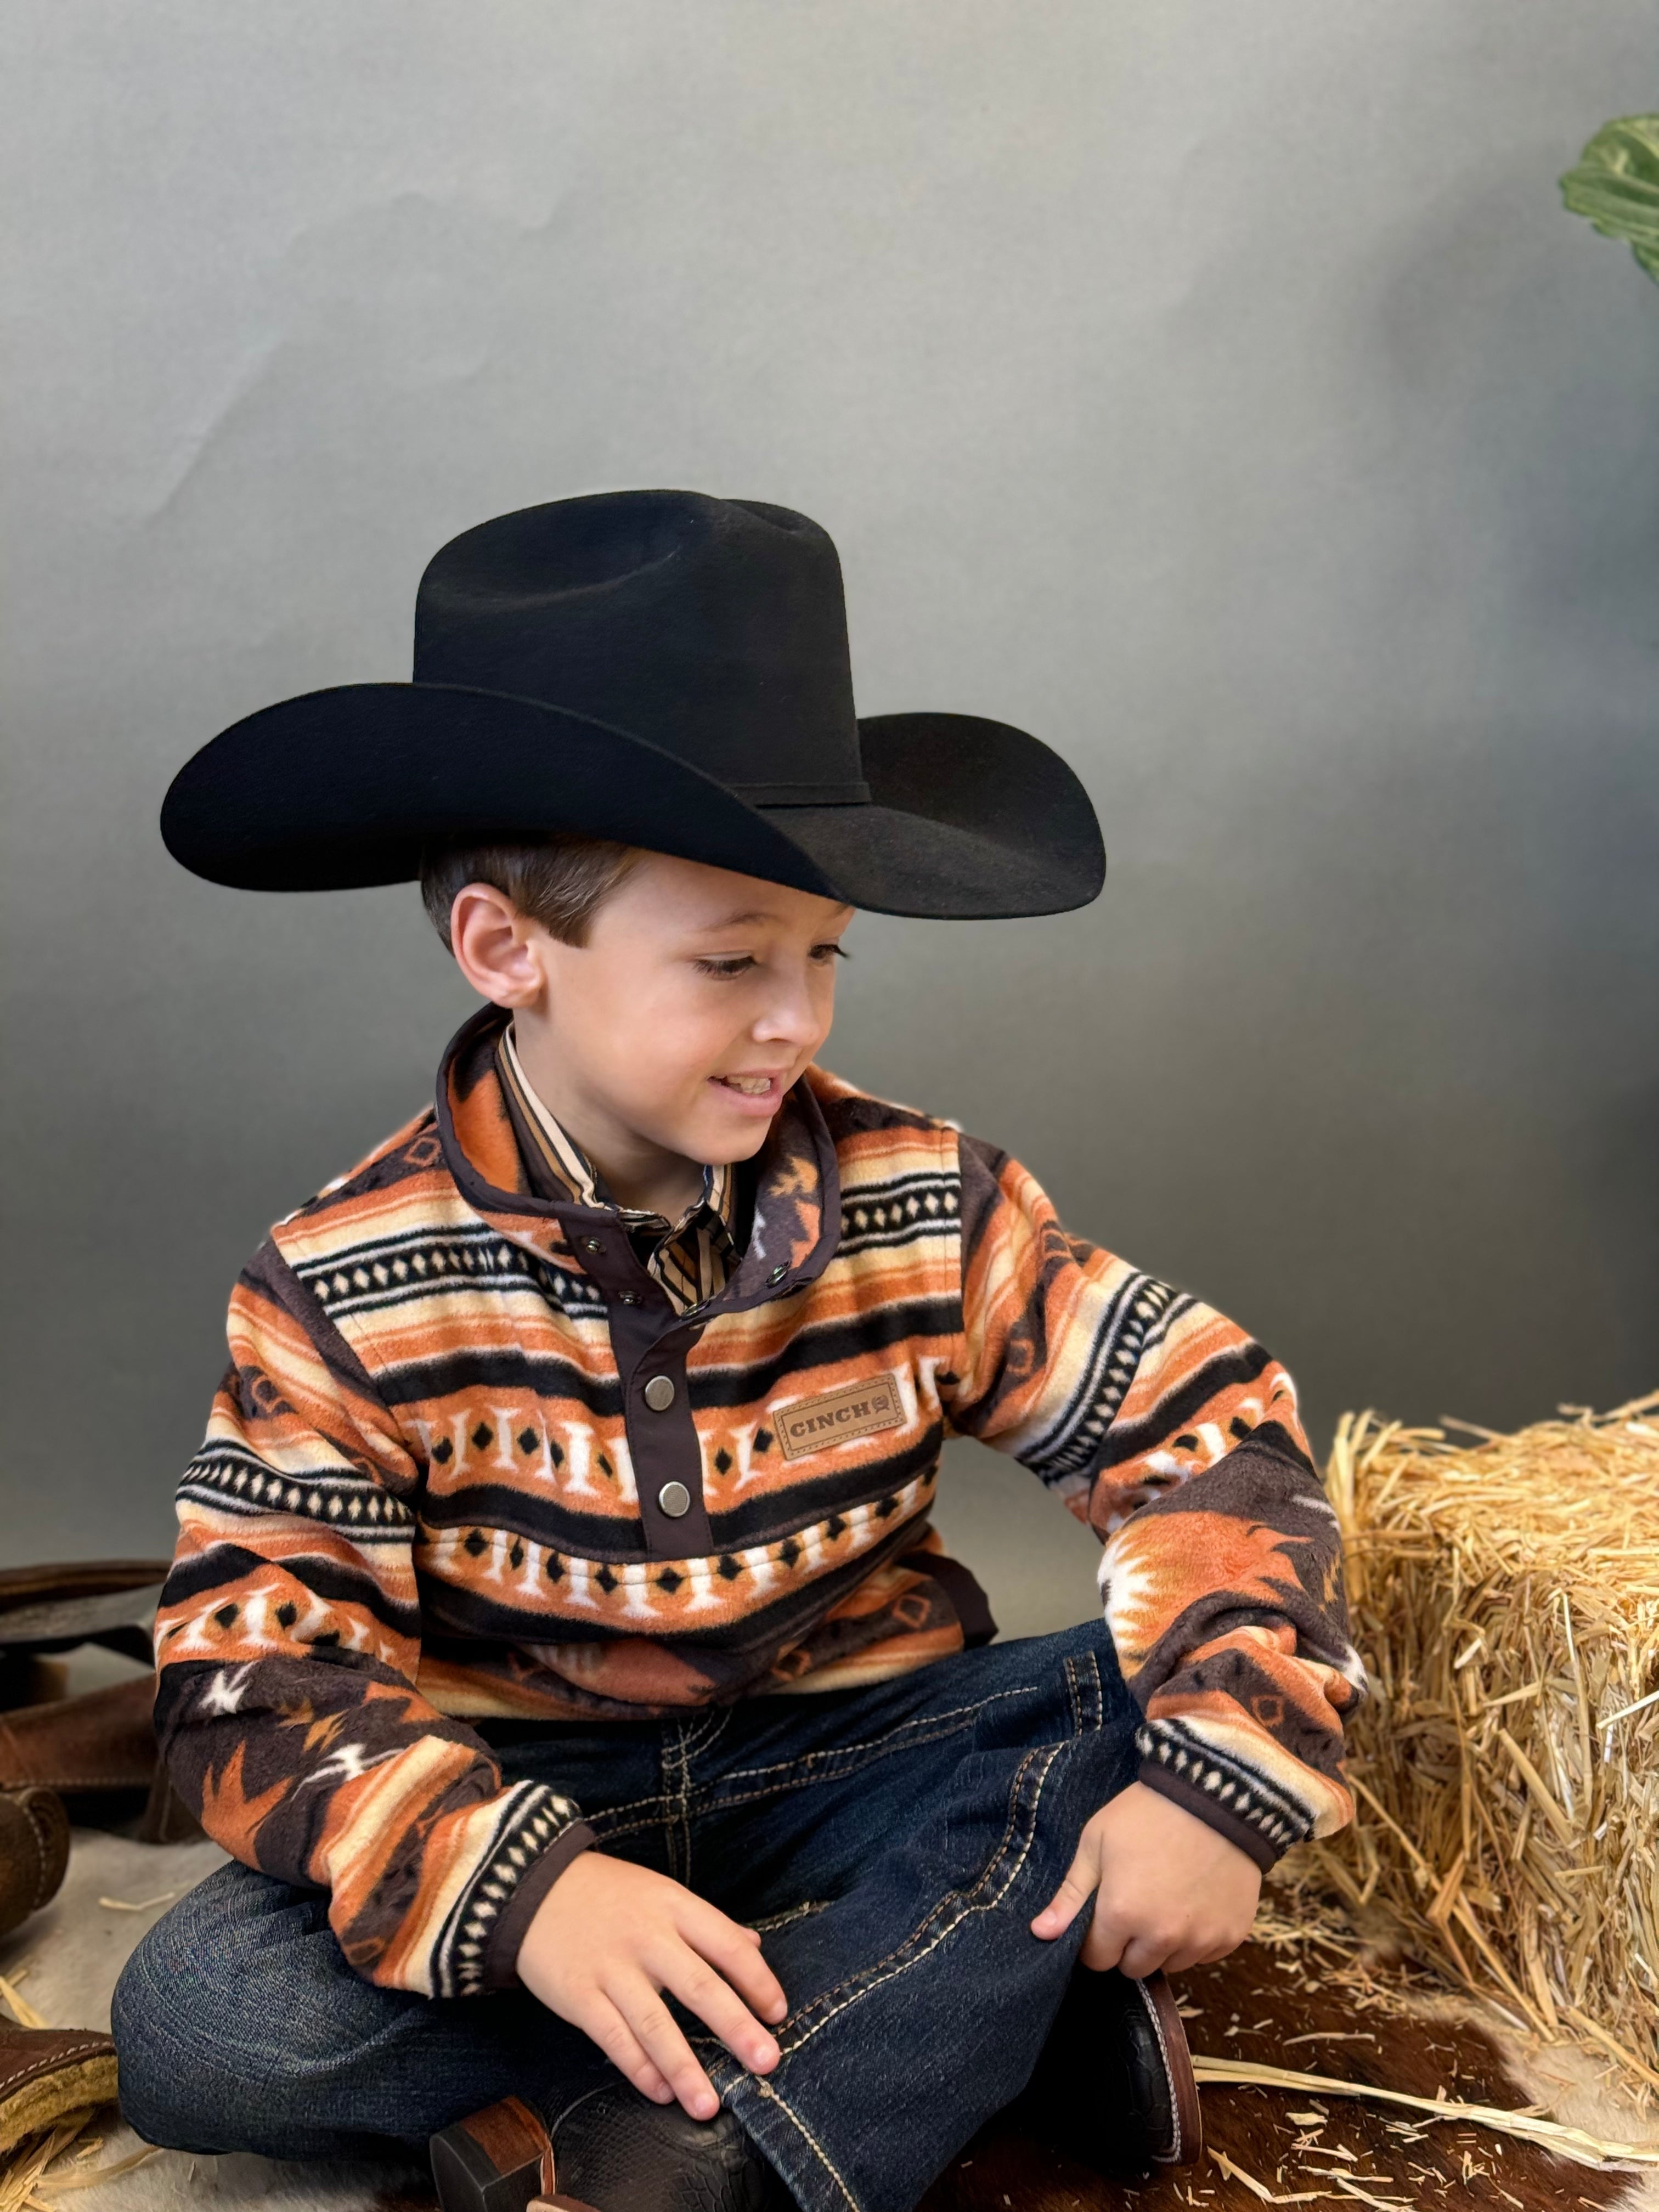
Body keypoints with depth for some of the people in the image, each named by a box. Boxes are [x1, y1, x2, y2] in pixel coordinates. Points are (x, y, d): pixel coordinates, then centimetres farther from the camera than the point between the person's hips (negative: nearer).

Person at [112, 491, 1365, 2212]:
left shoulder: (923, 1209, -8)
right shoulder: (346, 1293, -13)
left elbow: (1207, 1426, -8)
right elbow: (253, 1668, -17)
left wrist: (1225, 1774, -25)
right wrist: (519, 1889, -34)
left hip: (851, 1768, 1)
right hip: (538, 1799, 0)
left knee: (1154, 1701, -24)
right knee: (194, 2028, -25)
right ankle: (984, 2003, -23)